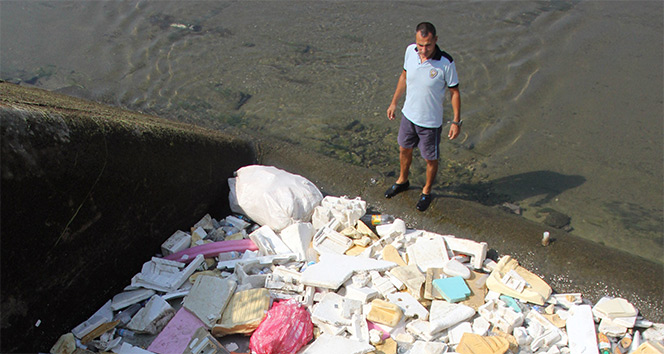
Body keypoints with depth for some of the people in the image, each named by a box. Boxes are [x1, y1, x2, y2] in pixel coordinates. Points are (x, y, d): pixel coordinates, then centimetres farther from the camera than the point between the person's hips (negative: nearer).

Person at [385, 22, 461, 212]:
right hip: (408, 113, 5)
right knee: (404, 149, 24)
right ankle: (402, 181, 51)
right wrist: (394, 102, 13)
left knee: (431, 159, 13)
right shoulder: (410, 50, -12)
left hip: (430, 121, -5)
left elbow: (454, 92, -13)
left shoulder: (446, 63, -26)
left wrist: (456, 121, -10)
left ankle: (426, 191, 40)